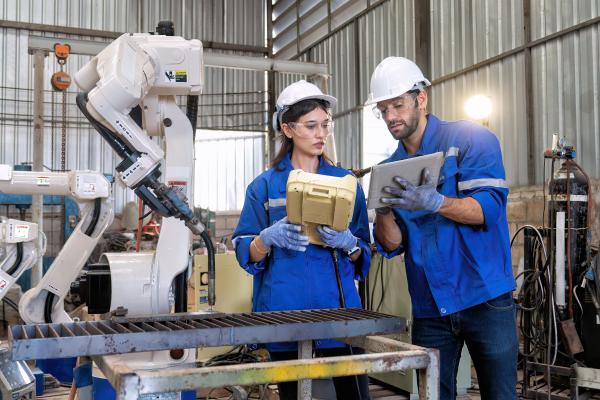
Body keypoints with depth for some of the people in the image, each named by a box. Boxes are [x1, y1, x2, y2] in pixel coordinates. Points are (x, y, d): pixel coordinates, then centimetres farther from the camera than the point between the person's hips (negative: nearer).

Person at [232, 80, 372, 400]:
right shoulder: (265, 185, 3)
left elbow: (364, 256, 9)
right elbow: (246, 254, 2)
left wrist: (349, 244, -13)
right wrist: (269, 237, -18)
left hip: (338, 307, 1)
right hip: (286, 311, -1)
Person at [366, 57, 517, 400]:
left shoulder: (471, 139, -4)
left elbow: (490, 208, -15)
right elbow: (392, 246, 4)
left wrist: (434, 202, -30)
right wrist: (384, 213, -17)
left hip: (484, 297, -4)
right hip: (430, 305, 4)